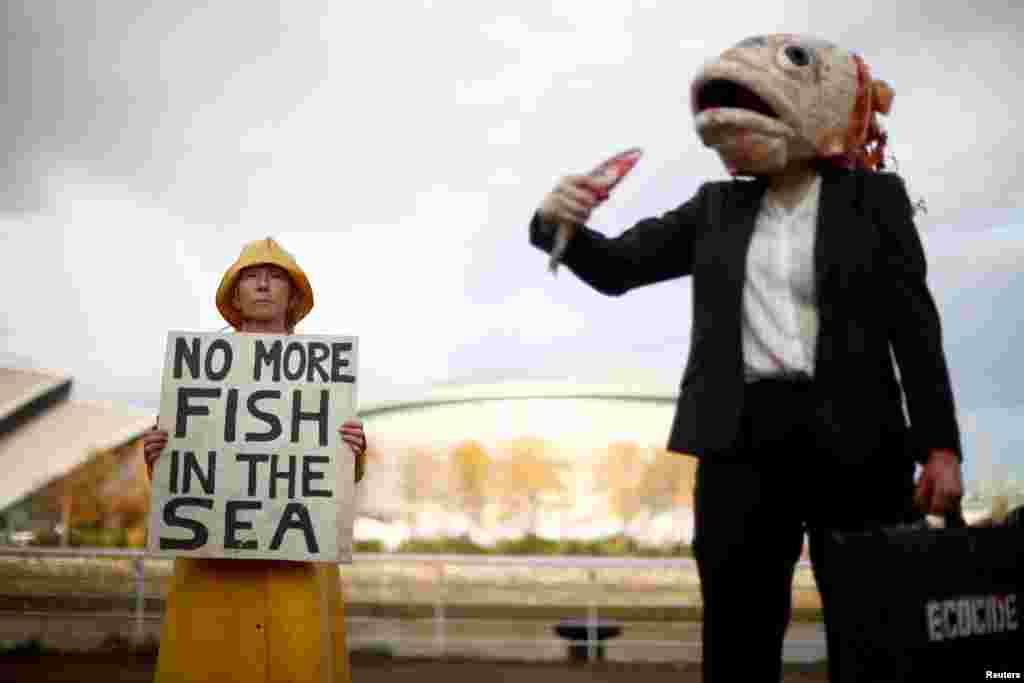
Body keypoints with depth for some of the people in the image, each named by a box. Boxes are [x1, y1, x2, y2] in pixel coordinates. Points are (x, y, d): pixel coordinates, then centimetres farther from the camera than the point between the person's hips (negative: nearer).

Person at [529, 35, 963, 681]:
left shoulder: (873, 197, 6)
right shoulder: (718, 207, 14)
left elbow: (914, 324, 2)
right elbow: (618, 267, 10)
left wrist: (940, 444, -5)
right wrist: (561, 225, -11)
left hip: (854, 437, -2)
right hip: (742, 439, 3)